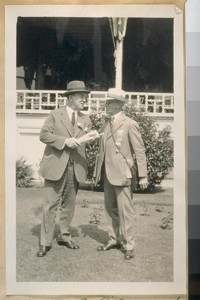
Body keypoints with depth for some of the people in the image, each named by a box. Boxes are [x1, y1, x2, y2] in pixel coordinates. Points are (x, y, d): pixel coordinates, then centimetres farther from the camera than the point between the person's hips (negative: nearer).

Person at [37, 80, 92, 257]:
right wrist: (65, 141, -15)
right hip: (56, 166, -4)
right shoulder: (55, 115, 2)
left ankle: (64, 236, 27)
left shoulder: (86, 119, 13)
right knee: (50, 204, -2)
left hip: (75, 167, 4)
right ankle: (45, 242, 6)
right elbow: (44, 135, -6)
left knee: (69, 204, 13)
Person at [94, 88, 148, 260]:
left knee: (125, 209, -3)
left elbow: (140, 151, -7)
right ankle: (114, 239, 25)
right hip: (107, 173, 7)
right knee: (110, 207, 13)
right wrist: (98, 171, 11)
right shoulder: (106, 125, 14)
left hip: (121, 173, -7)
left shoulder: (130, 124, -6)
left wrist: (143, 176, -10)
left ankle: (128, 245, 8)